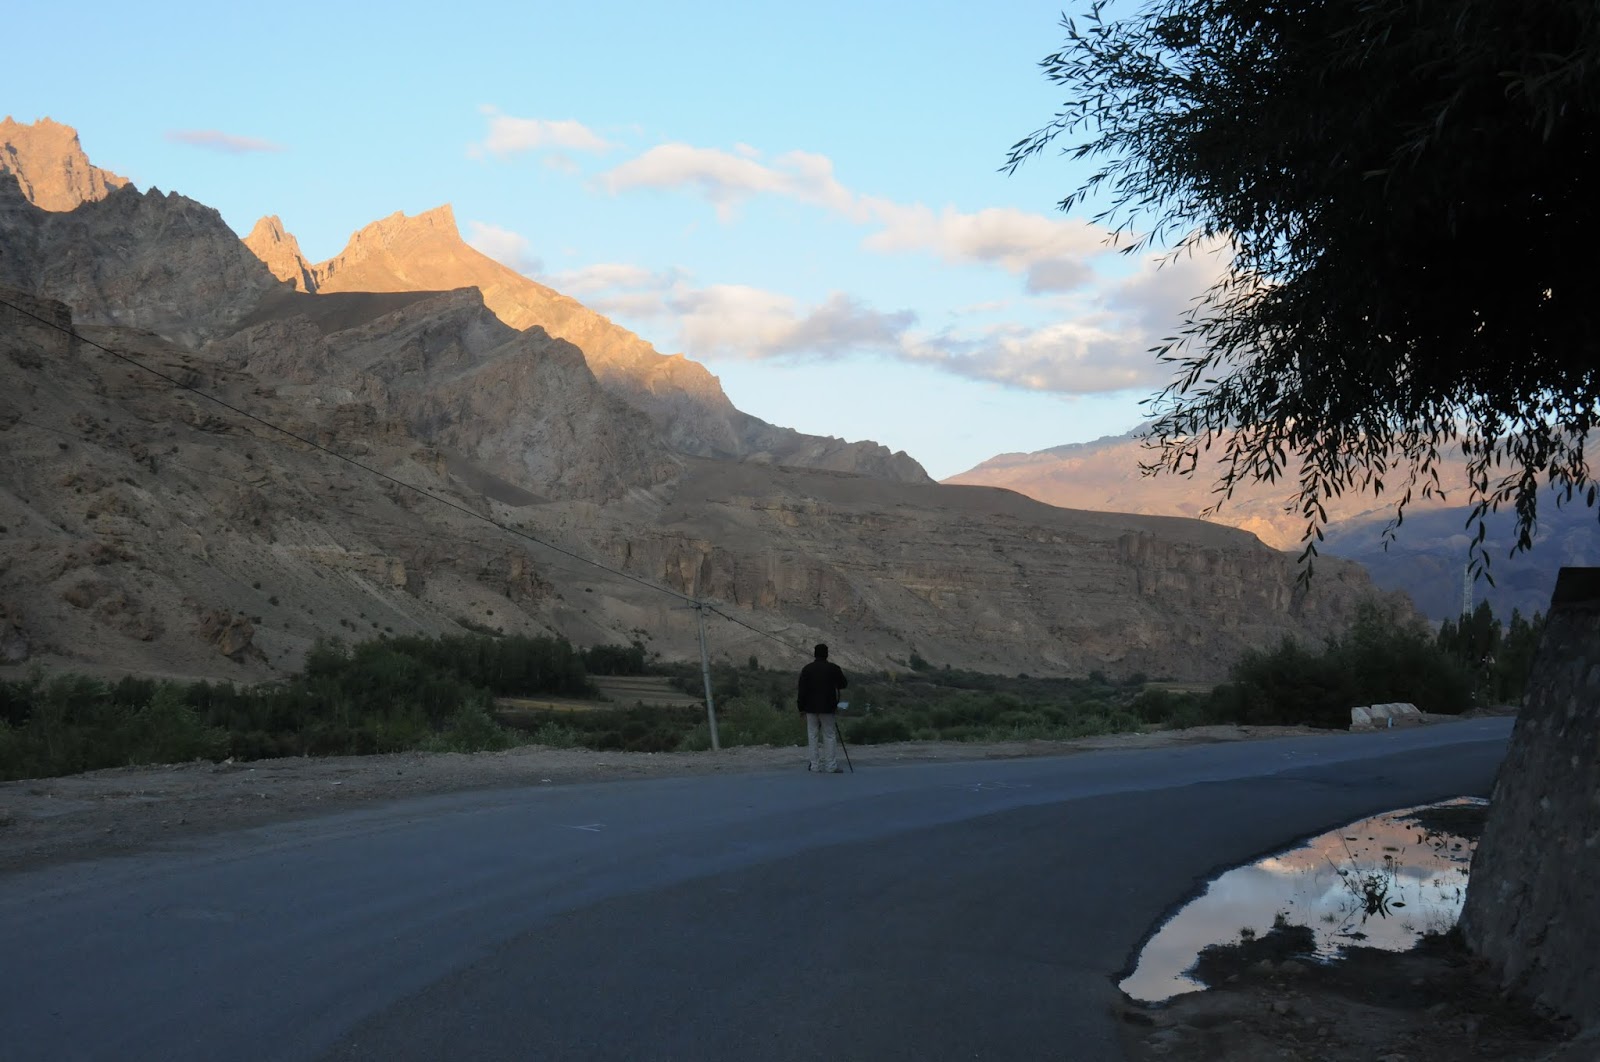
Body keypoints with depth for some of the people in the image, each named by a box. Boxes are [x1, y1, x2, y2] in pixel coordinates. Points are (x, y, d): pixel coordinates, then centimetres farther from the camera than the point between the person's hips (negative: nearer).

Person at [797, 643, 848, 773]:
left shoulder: (807, 669, -1)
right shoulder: (834, 669, -6)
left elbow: (802, 690, -2)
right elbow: (843, 684, 5)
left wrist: (801, 706, 5)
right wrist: (841, 675, 25)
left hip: (811, 707, 2)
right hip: (827, 708, -2)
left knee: (812, 735, 7)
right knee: (830, 735, 2)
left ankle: (814, 765, 5)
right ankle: (830, 766, -3)